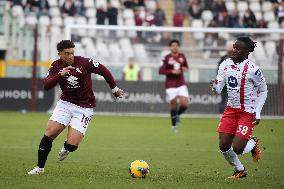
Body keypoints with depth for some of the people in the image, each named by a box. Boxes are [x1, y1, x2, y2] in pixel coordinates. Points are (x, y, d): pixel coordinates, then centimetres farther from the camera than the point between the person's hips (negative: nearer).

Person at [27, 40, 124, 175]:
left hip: (84, 108, -3)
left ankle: (65, 148, 24)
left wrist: (115, 89, 9)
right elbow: (46, 85, -16)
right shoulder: (56, 66, -3)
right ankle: (40, 168, 2)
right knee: (49, 133, -13)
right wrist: (60, 75, -33)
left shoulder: (84, 62, -13)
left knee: (71, 145, -15)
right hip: (65, 103, 3)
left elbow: (104, 71, -1)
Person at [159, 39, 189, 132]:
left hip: (181, 84, 3)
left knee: (185, 104, -11)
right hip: (171, 85, -3)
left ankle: (177, 115, 22)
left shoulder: (182, 56, 5)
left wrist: (185, 68, -4)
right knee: (173, 106, 0)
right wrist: (172, 72, -18)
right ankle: (173, 125, 19)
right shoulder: (167, 58, -6)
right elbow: (160, 71, -8)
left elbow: (186, 67, 20)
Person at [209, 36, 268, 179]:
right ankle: (239, 170, 23)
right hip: (231, 109, 5)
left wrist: (257, 112, -7)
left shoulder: (252, 69, -14)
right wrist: (214, 86, -25)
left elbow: (263, 91, -2)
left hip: (247, 112, -5)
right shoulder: (225, 64, 0)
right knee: (223, 146, -2)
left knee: (237, 148, -13)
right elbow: (218, 90, -1)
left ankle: (253, 143, 23)